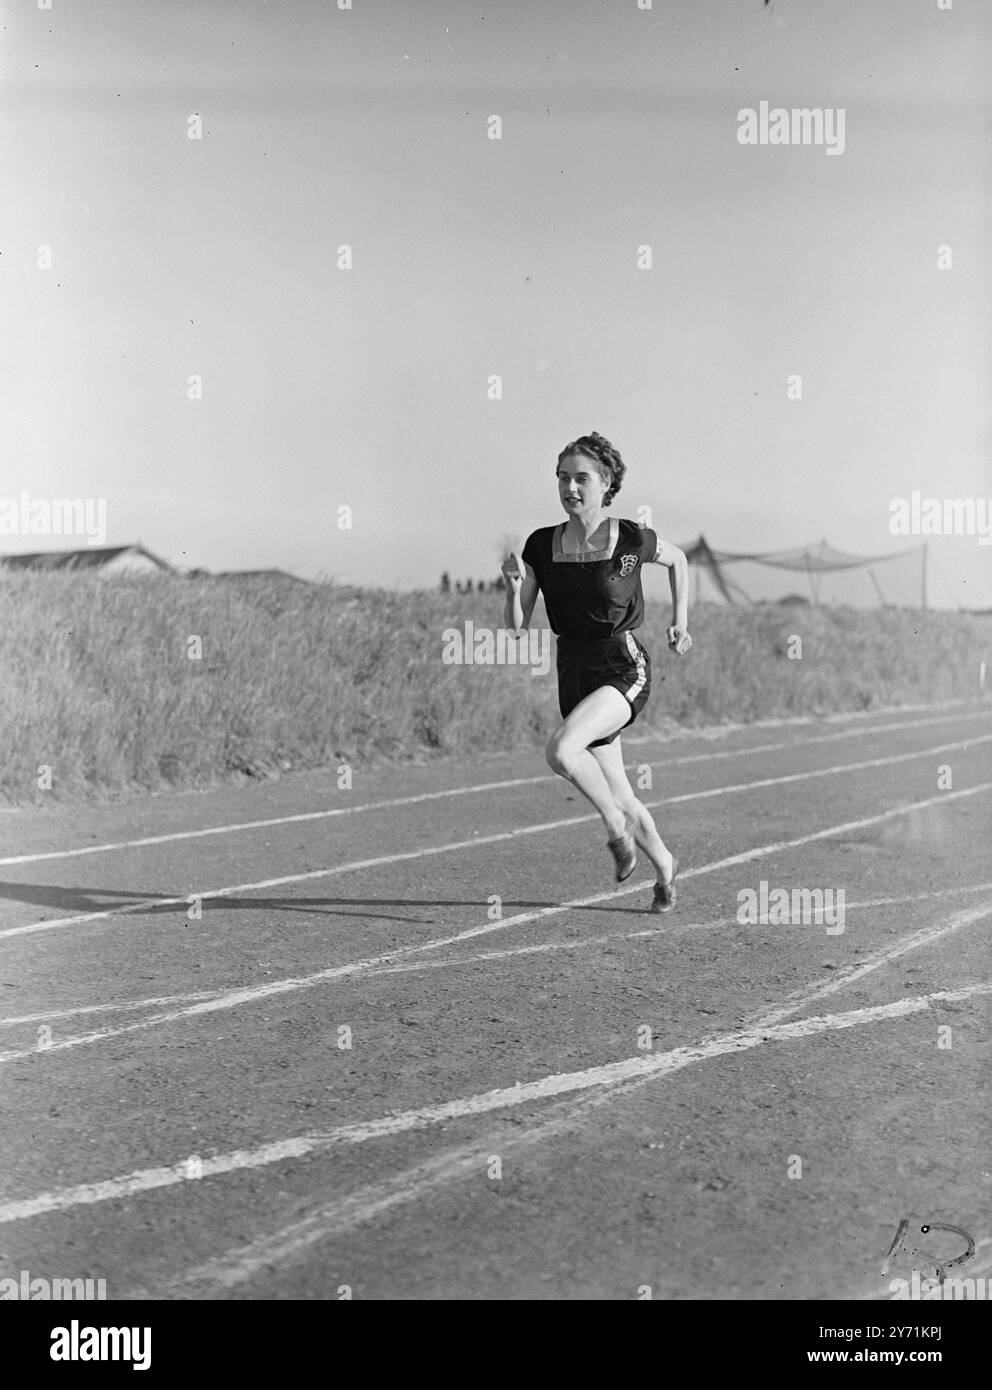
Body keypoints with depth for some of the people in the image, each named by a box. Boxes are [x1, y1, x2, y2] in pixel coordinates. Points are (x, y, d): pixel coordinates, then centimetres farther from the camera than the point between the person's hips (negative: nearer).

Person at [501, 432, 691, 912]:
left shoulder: (632, 540, -10)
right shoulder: (541, 545, -2)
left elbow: (678, 560, 13)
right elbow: (516, 626, -2)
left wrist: (680, 622, 6)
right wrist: (514, 587, -20)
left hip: (625, 669, -4)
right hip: (573, 672, 5)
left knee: (561, 750, -30)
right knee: (621, 797, 11)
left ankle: (616, 824, -4)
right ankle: (665, 868, 36)